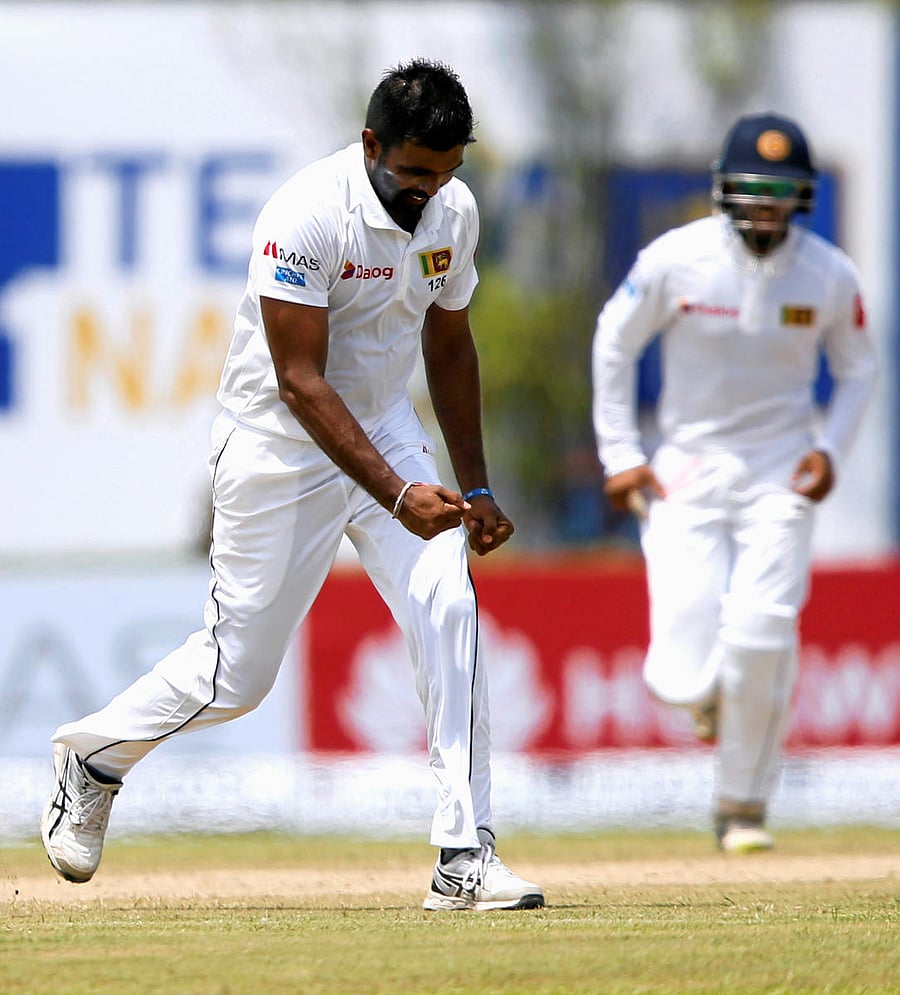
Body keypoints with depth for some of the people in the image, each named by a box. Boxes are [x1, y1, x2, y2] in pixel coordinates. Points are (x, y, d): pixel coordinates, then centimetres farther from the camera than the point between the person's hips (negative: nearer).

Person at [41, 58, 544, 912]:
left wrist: (474, 490, 13)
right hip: (280, 446, -5)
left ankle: (464, 859, -13)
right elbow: (300, 380, -28)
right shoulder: (306, 216, -26)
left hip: (385, 429, 5)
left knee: (447, 611, -15)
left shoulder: (453, 210, -4)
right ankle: (94, 757, 31)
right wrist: (396, 496, -34)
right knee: (236, 675, 1)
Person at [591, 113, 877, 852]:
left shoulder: (830, 276, -6)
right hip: (688, 472, 0)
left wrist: (831, 447, -6)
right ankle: (709, 687, 29)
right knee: (680, 676, -12)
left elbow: (858, 369, 10)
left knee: (760, 642, -18)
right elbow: (615, 343, 4)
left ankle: (743, 810, 3)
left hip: (780, 474, 0)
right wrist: (620, 454, 0)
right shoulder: (676, 259, -10)